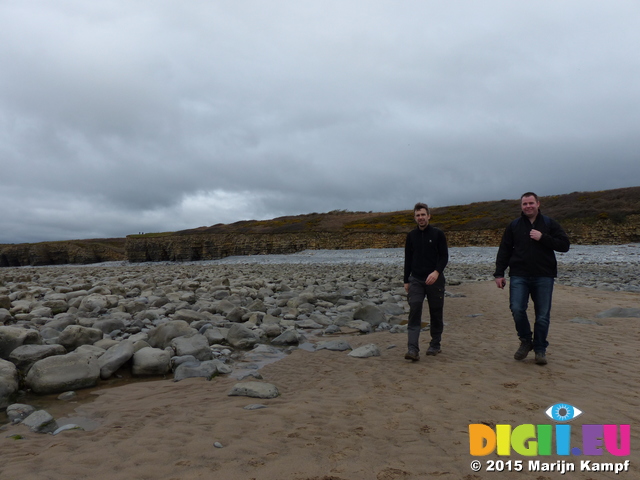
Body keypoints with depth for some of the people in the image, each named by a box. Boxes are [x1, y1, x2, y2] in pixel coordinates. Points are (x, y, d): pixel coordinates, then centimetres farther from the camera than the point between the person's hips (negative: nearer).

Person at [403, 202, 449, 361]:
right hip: (416, 280, 2)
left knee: (436, 314, 8)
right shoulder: (411, 236, 7)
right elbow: (408, 260, 11)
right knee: (414, 312, -10)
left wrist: (436, 272, -21)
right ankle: (413, 349, -15)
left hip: (434, 280, -1)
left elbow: (444, 256, -4)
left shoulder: (438, 234, -1)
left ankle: (435, 345, 25)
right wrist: (406, 281, 9)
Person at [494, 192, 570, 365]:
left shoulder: (550, 224, 7)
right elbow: (504, 251, 10)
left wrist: (542, 238, -12)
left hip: (544, 276, 0)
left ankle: (540, 349, 19)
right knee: (517, 309, -13)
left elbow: (564, 245, 0)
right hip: (519, 276, 0)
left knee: (543, 315, 2)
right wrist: (499, 274, 3)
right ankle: (525, 341, 12)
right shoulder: (514, 226, 10)